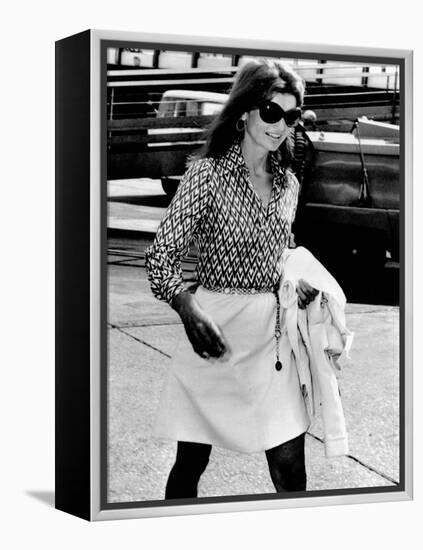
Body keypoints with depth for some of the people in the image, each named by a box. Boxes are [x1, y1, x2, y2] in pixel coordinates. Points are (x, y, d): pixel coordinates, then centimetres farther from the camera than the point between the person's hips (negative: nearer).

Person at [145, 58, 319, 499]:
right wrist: (188, 310, -27)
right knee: (191, 461, 5)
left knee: (289, 464, 2)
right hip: (216, 330, -4)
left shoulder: (287, 182, 8)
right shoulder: (207, 173, -9)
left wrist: (297, 283, 1)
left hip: (270, 334, 4)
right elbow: (160, 257, -11)